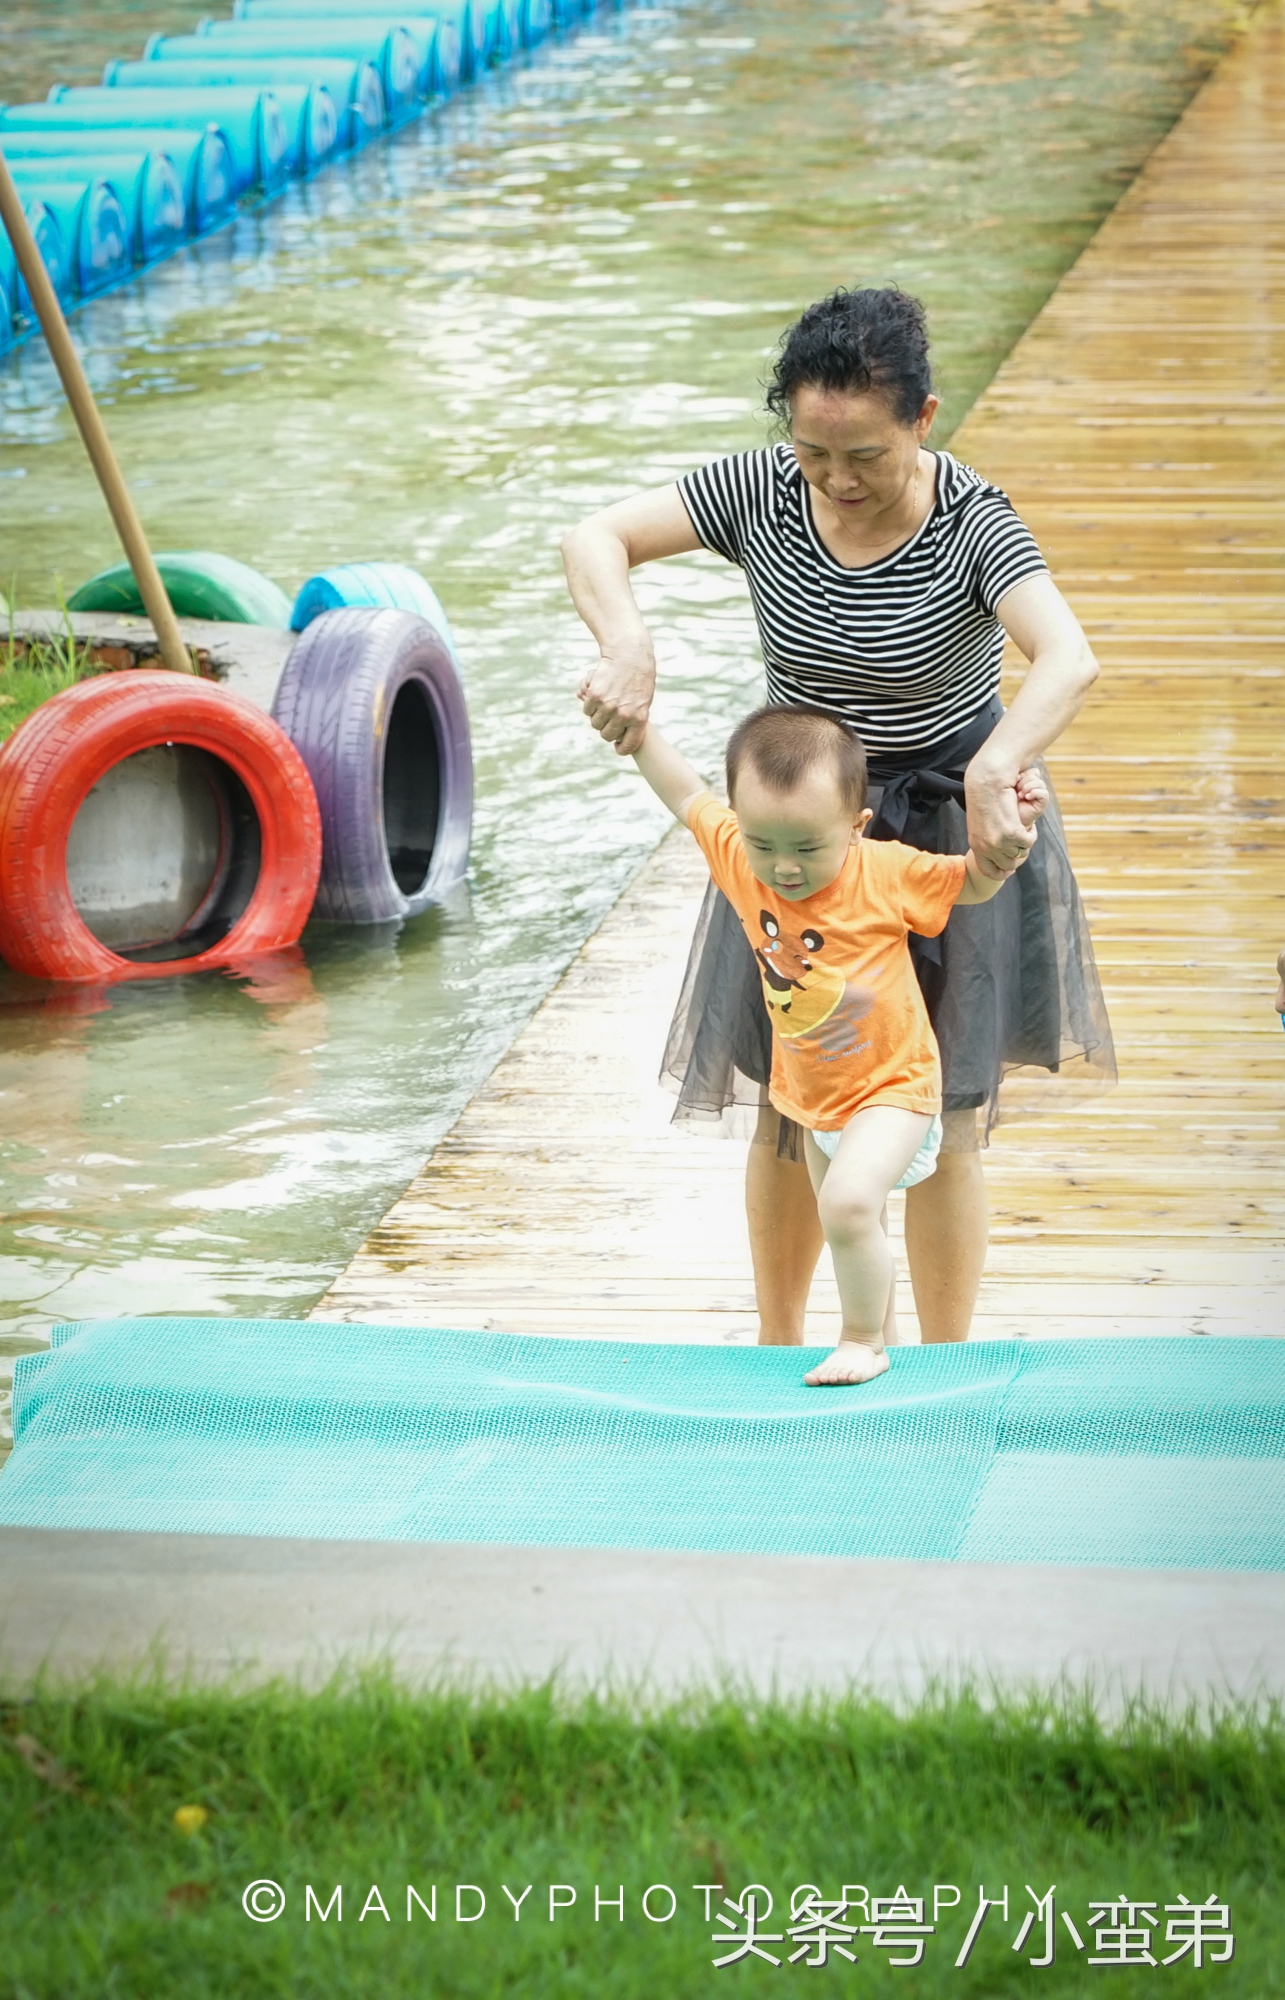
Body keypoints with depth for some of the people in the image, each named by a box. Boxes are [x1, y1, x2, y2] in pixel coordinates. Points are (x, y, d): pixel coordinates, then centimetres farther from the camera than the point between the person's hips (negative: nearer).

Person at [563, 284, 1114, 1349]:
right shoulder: (763, 491, -14)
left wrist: (993, 769, -55)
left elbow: (1069, 661, -38)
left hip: (950, 826, -3)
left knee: (940, 1118, 3)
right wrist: (628, 646, -33)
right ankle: (777, 1354, 29)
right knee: (786, 1106, 10)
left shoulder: (969, 520, -24)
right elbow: (596, 538, -13)